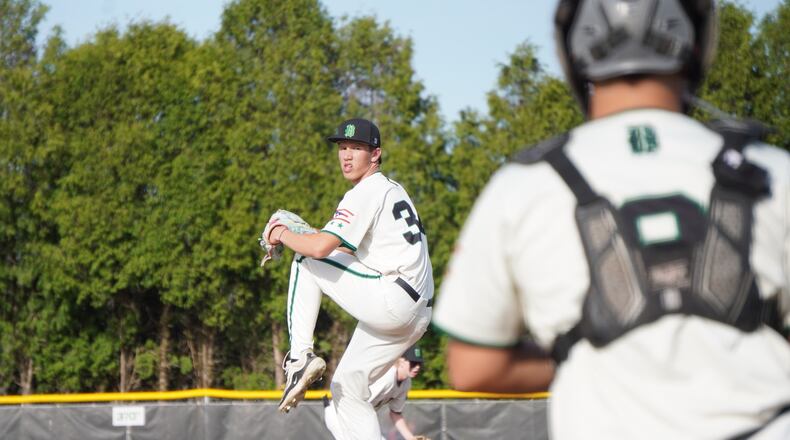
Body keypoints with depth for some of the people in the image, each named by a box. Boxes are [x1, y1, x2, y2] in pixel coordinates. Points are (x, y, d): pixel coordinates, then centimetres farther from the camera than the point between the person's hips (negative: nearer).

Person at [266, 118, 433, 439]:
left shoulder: (367, 192, -7)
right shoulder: (393, 190, 24)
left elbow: (320, 247, -18)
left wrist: (282, 235, -1)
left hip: (390, 302, -10)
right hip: (417, 315, 10)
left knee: (305, 260, -1)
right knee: (346, 386, 13)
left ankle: (300, 357, -7)